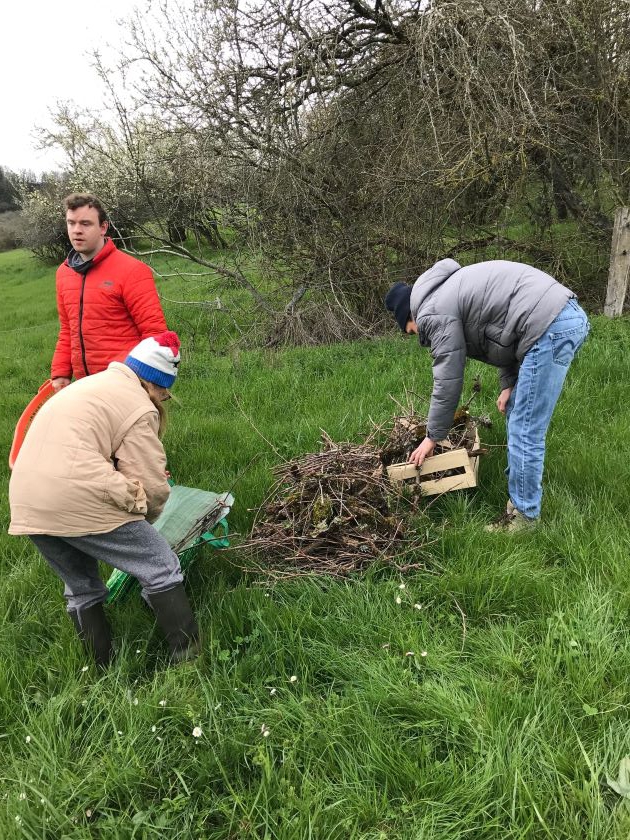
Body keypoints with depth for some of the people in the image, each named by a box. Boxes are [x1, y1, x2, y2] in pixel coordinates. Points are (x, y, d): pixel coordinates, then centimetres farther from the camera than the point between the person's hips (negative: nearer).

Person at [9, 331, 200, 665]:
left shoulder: (90, 384, 25)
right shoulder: (138, 406, -3)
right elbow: (151, 485, -6)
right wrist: (144, 516, 15)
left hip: (25, 504, 9)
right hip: (77, 500, -9)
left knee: (81, 589, 24)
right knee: (162, 571, 2)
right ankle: (190, 658, 5)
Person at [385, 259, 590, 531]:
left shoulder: (433, 313, -5)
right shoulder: (448, 291, 25)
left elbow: (447, 381, -3)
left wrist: (432, 437, 8)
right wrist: (508, 384, 18)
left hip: (551, 327, -10)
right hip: (569, 315, 10)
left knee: (524, 430, -3)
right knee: (517, 413, 23)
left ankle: (524, 514, 9)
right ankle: (518, 479, 38)